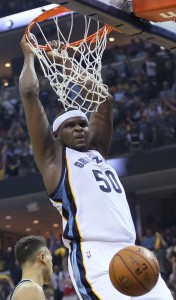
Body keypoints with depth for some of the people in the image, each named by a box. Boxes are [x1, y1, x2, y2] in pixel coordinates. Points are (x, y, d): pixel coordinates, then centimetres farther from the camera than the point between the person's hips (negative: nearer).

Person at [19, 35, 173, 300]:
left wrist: (68, 62, 36)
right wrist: (30, 55, 21)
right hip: (93, 258, -6)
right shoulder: (53, 158, 11)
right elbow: (29, 93, 7)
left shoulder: (96, 152, 27)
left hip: (132, 256, 7)